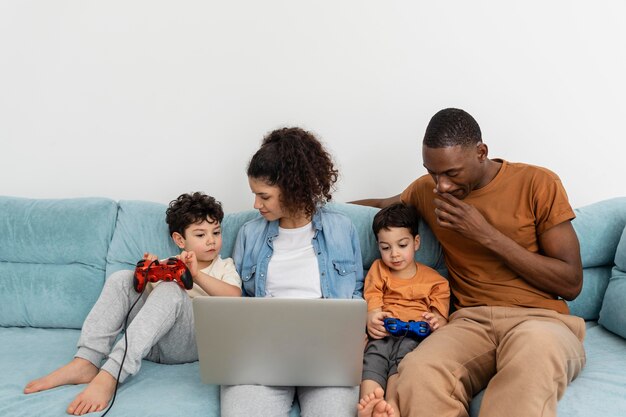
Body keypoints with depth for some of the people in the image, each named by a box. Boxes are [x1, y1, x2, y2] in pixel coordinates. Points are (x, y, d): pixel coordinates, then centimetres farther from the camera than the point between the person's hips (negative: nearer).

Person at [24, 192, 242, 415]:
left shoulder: (224, 266, 14)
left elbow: (234, 298, -7)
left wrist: (197, 275, -17)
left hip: (188, 343, -4)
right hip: (150, 342, 4)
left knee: (169, 290, -31)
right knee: (121, 278, -10)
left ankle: (109, 375, -41)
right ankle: (85, 362, -25)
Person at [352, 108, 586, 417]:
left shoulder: (538, 183, 0)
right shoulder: (427, 190, 11)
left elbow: (572, 284, -2)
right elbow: (383, 204, 35)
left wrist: (487, 235, -9)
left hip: (540, 320, -1)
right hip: (471, 320, 2)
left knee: (534, 347, -42)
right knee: (418, 372, -35)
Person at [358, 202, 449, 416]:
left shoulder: (433, 279, 20)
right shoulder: (378, 270, 25)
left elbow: (441, 314, 12)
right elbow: (371, 302, 10)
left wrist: (435, 321, -14)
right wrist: (372, 318, -15)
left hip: (415, 334, -1)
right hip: (383, 332, 1)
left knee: (405, 358, -34)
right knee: (374, 355, -32)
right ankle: (369, 399, -56)